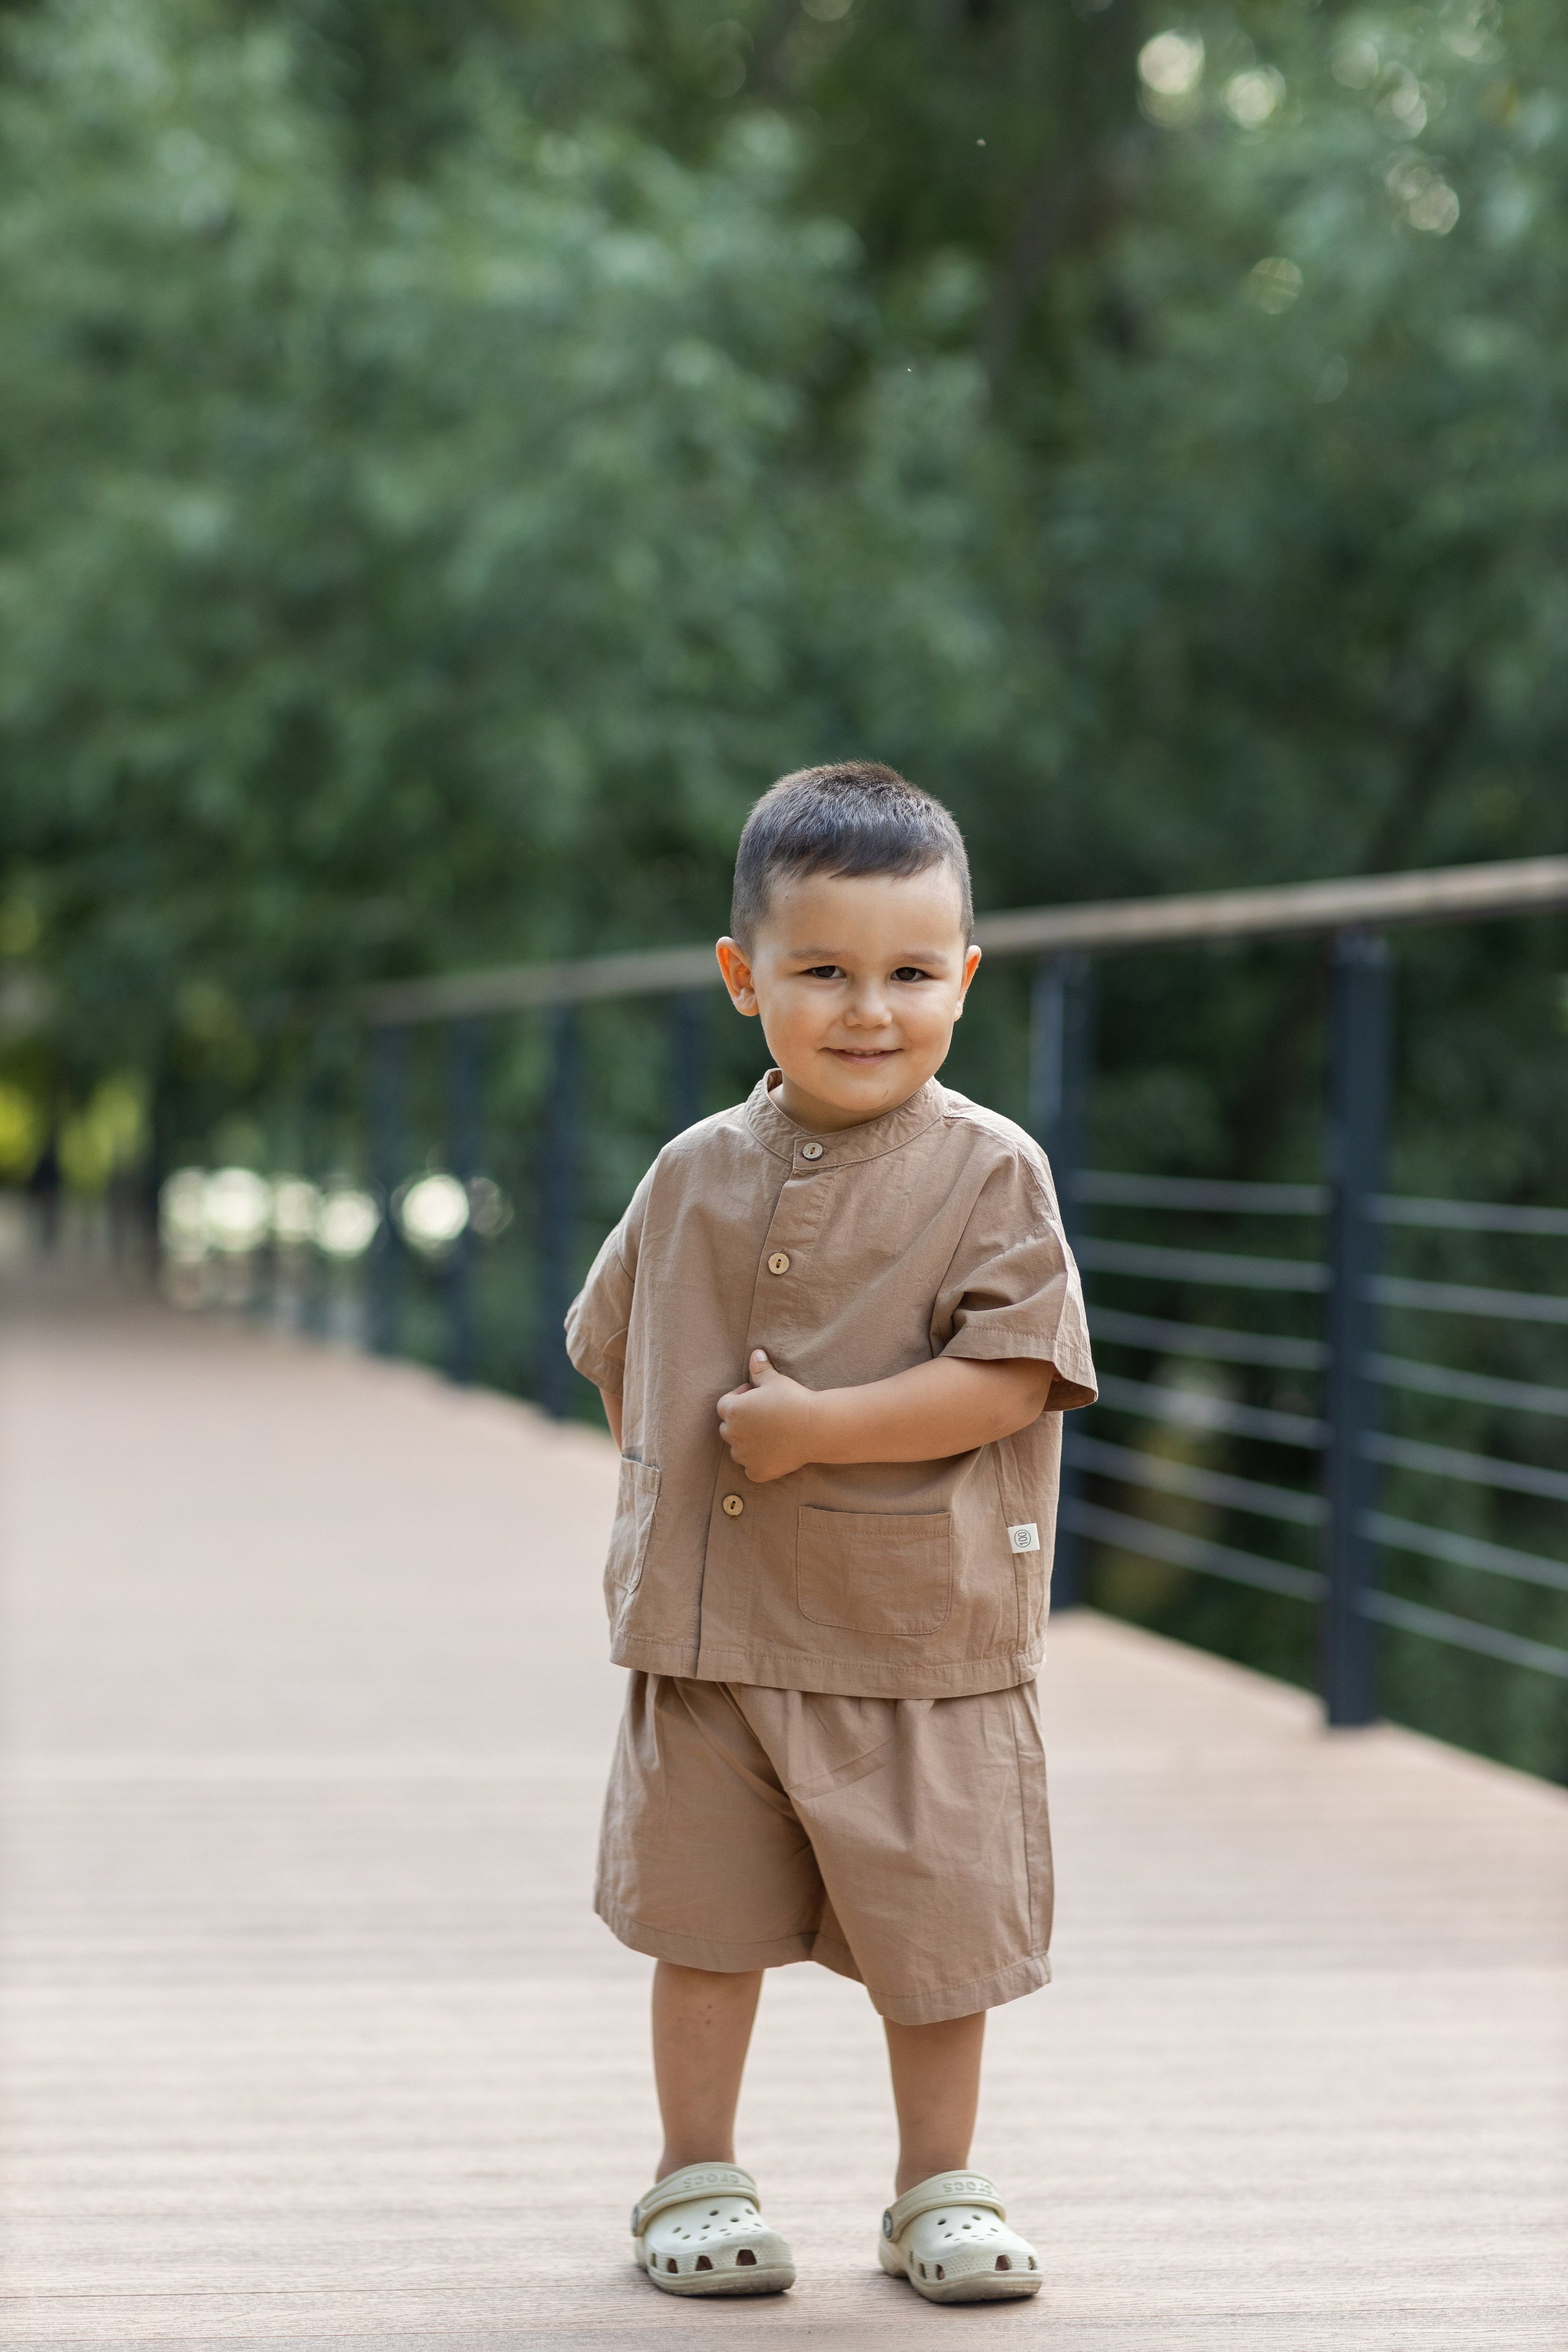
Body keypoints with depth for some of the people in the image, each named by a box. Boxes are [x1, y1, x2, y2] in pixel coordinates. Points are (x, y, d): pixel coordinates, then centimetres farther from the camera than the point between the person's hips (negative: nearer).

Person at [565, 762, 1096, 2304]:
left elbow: (1012, 1376, -16)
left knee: (936, 1927, 5)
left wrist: (816, 1426, -20)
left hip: (923, 1636, -2)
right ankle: (697, 2179, 25)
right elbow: (617, 1351, 18)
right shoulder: (695, 1177, 4)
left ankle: (939, 2192, 22)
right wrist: (658, 1491, 7)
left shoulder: (989, 1173, -7)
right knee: (703, 1916, 10)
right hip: (708, 1627, 3)